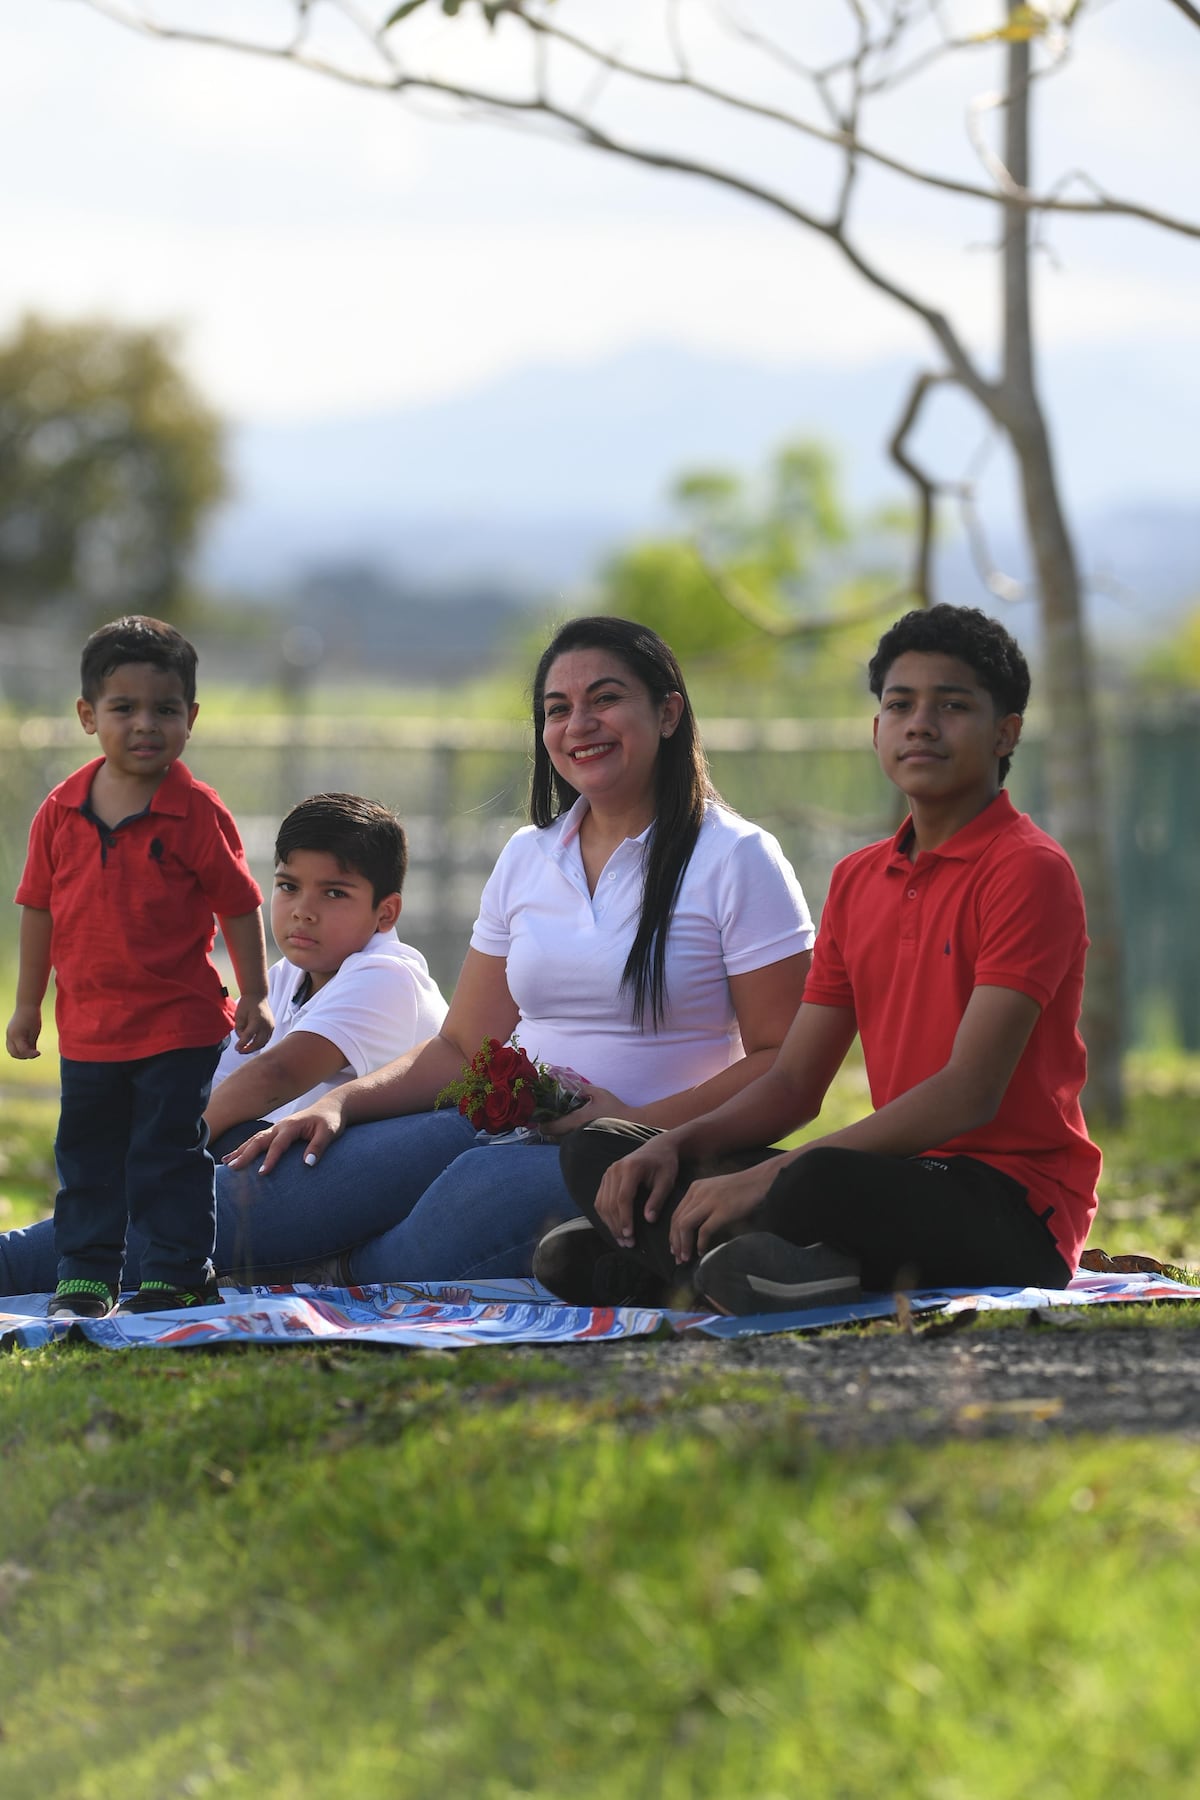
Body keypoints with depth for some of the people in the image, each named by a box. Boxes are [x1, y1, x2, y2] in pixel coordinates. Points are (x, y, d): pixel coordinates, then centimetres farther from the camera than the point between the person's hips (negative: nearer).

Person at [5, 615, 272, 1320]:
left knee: (170, 1154, 0)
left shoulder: (197, 813, -9)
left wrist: (255, 996, -5)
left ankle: (178, 1275, 10)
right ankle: (86, 1275, 22)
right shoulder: (62, 812, 1)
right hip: (89, 1029, 4)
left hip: (180, 1028, -4)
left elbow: (240, 906, -3)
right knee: (87, 1156, 12)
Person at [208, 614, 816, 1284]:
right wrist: (338, 1104, 2)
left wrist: (642, 1124, -19)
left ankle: (344, 1276, -14)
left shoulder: (737, 858, -1)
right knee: (244, 1197, -22)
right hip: (507, 1126, 4)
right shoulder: (527, 858, 17)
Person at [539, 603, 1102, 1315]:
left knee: (817, 1184, -41)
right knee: (601, 1152, -1)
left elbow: (968, 1094, -19)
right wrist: (676, 1144, -5)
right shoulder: (857, 881, 17)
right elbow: (794, 1085, 17)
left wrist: (767, 1177, -24)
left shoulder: (1029, 870, -9)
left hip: (1017, 1215, -8)